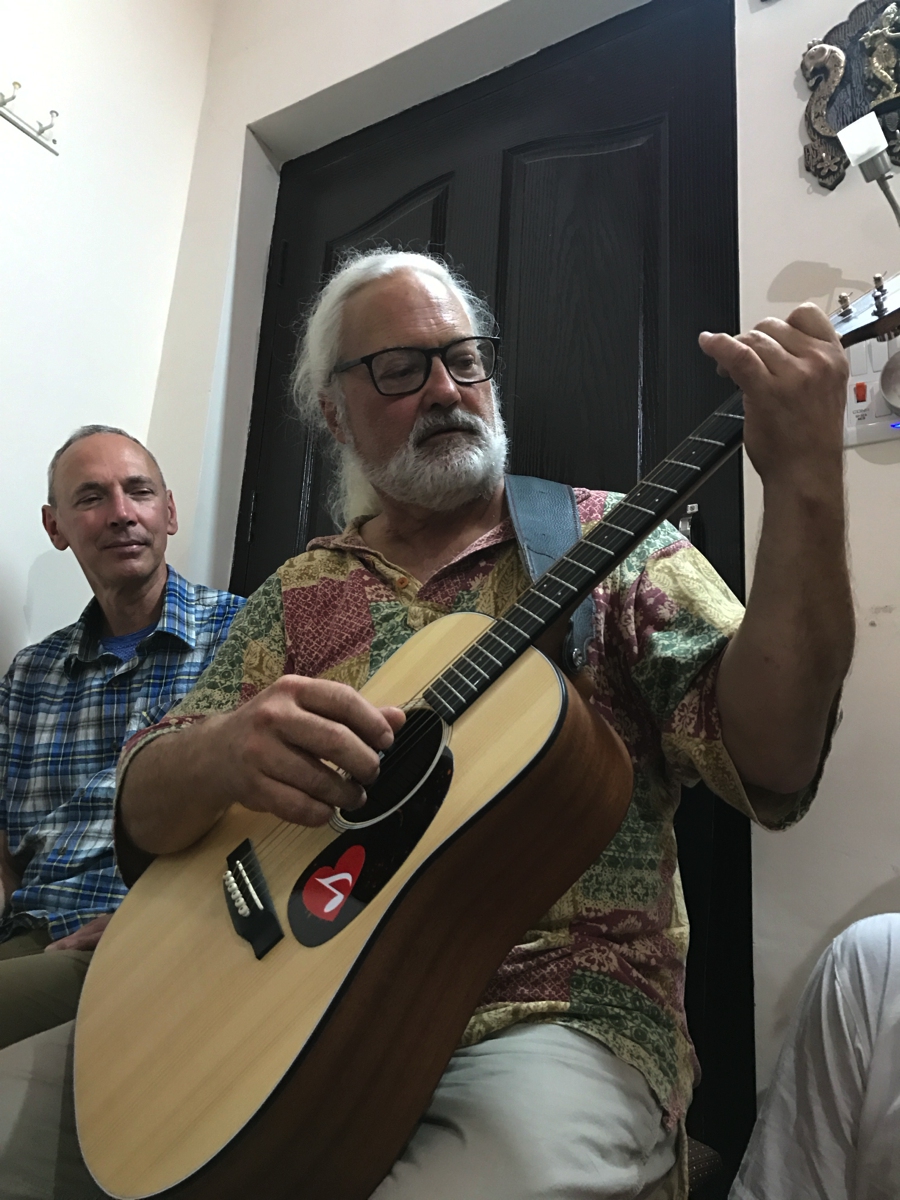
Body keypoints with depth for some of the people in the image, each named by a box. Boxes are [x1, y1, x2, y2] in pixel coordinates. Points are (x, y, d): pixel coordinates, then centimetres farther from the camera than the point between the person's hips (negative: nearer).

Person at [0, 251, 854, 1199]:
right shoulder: (298, 597, 9)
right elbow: (145, 810, 3)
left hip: (557, 1011, -2)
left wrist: (805, 483, -22)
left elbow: (769, 767, -11)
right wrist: (221, 754, -20)